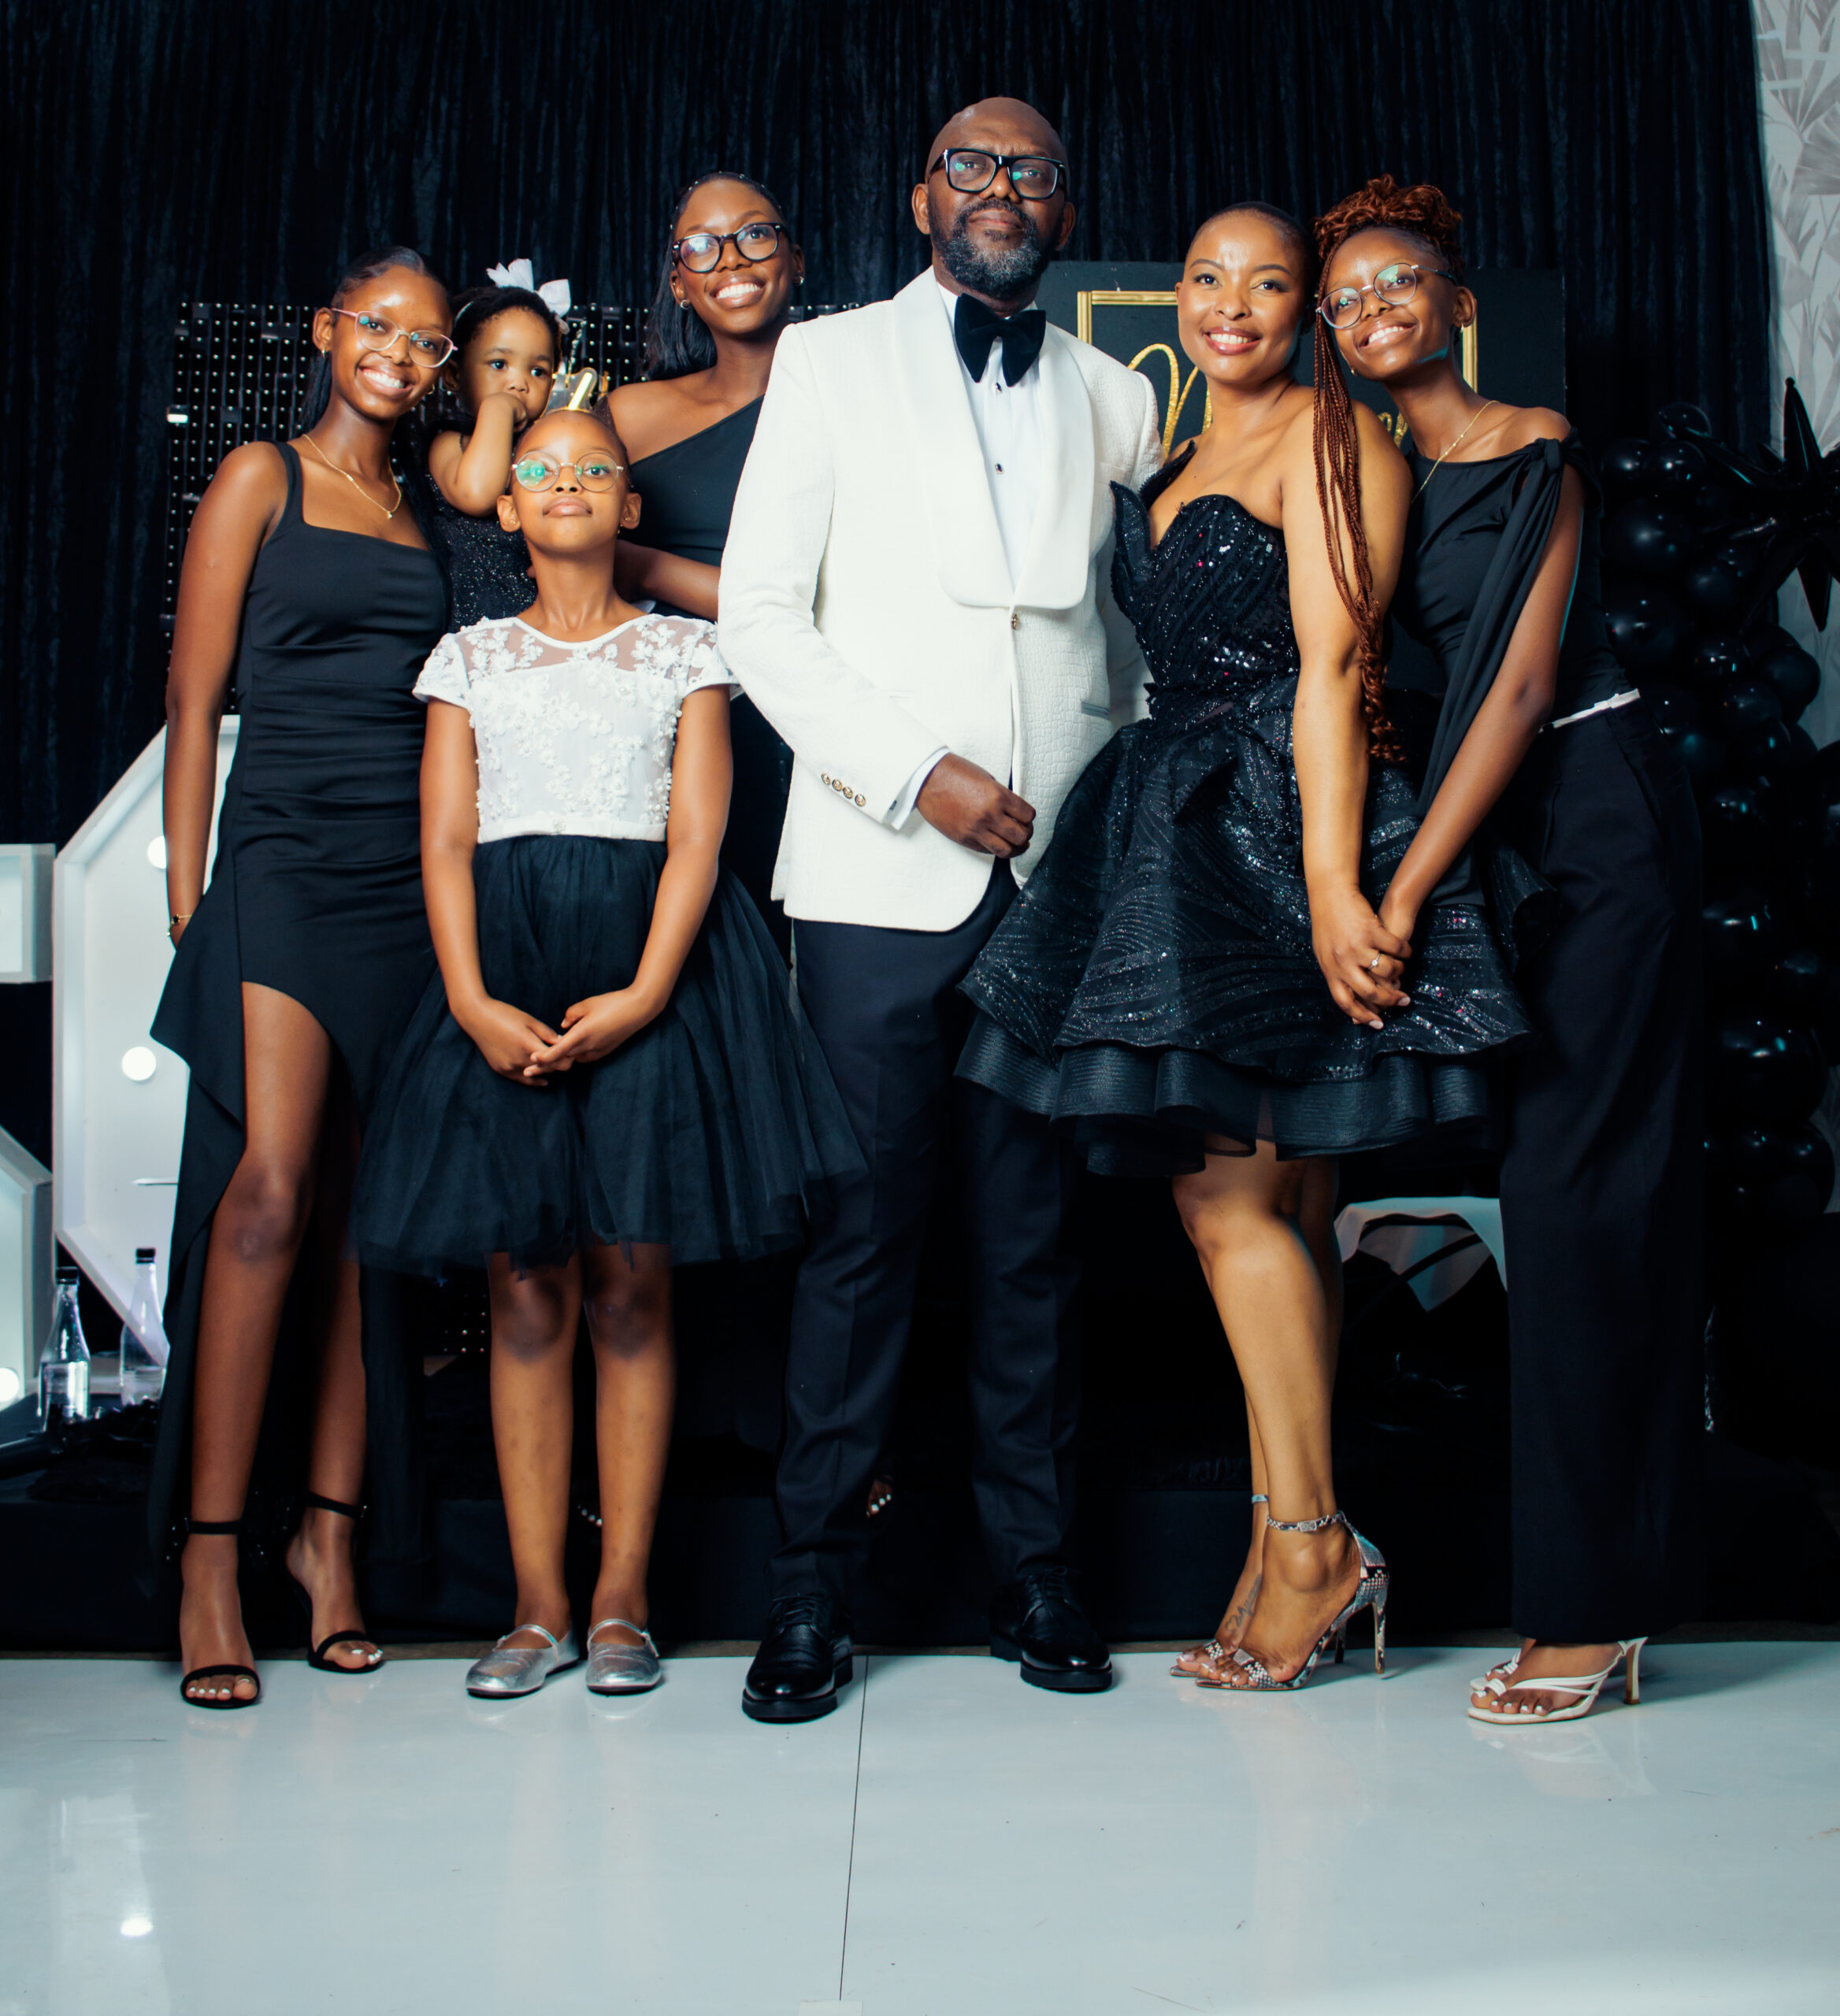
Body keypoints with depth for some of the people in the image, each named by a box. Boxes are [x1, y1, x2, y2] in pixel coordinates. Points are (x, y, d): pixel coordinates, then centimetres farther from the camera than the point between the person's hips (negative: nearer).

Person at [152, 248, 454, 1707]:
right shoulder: (263, 478, 5)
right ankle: (211, 1558, -8)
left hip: (408, 887, 5)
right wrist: (187, 899, -4)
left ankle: (331, 1523, 11)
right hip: (283, 866, -4)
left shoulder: (424, 516, 19)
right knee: (270, 1193, -15)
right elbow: (196, 698, 0)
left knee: (361, 1208, 4)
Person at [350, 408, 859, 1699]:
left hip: (651, 964, -1)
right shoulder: (472, 658, 15)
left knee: (631, 1287, -3)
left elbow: (698, 836, -1)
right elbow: (445, 843, 6)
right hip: (507, 969, 2)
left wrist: (645, 995, -15)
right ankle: (539, 1605, 7)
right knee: (527, 1292, -1)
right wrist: (472, 1001, -10)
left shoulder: (683, 652, 10)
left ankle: (622, 1602, 5)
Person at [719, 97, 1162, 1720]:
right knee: (863, 1233, -2)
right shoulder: (829, 361, 10)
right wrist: (914, 772, -9)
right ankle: (816, 1588, 9)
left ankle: (1037, 1571, 16)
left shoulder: (1110, 396, 17)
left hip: (1057, 868, 3)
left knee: (1034, 1235, 6)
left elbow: (1145, 595, 26)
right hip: (881, 870, -2)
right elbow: (760, 615, 2)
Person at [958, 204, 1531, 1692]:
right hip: (1183, 832, 8)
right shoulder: (1173, 472, 23)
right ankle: (1293, 1549, 10)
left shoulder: (1327, 434, -2)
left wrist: (1330, 881, -20)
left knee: (1225, 1186, -12)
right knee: (1281, 1197, 6)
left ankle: (1312, 1539, -3)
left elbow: (1331, 665, -13)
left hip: (1279, 826, -8)